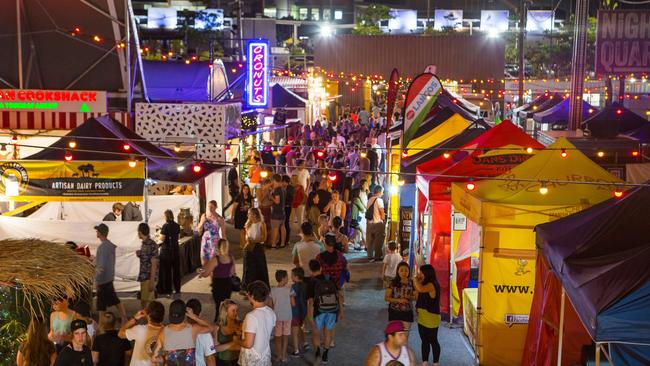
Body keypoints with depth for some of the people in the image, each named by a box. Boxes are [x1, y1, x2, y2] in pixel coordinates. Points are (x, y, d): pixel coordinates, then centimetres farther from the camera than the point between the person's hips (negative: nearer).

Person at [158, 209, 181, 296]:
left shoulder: (165, 226, -14)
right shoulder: (177, 226, 2)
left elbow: (162, 239, -15)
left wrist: (160, 233, 2)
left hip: (166, 250, -5)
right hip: (176, 249, 5)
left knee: (166, 270, 4)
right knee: (176, 269, 13)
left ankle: (167, 289, 6)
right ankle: (177, 288, 20)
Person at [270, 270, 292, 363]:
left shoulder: (272, 290, -8)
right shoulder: (289, 290, -14)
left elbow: (270, 304, -2)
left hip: (277, 316, 1)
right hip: (287, 316, -1)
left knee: (278, 336, 14)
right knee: (285, 336, 12)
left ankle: (279, 355, 21)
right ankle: (283, 356, 14)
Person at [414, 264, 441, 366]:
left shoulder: (432, 285, -18)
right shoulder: (426, 284, 11)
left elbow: (420, 289, -34)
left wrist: (415, 279, -17)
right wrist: (417, 280, 7)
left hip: (431, 317, -9)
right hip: (422, 317, 9)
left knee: (433, 341, 3)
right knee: (424, 340, 14)